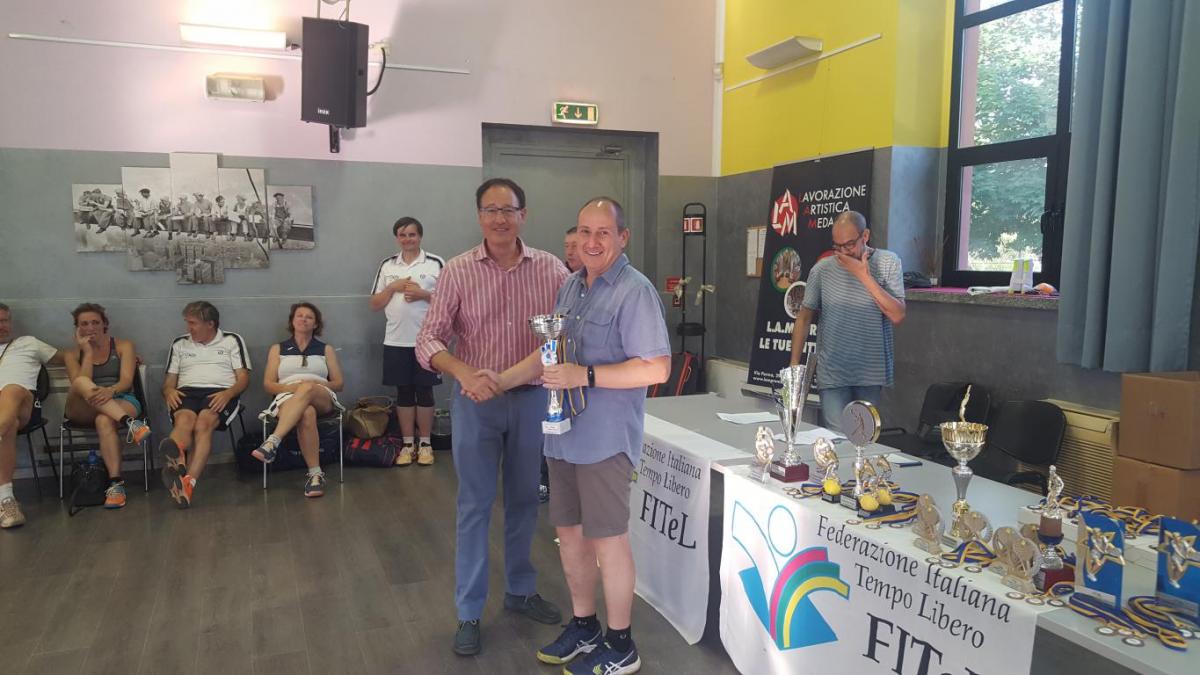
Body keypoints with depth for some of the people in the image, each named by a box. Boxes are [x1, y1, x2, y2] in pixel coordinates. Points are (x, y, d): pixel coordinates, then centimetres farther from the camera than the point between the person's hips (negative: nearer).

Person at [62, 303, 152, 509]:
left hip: (122, 402, -1)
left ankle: (116, 484, -46)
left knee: (104, 420, -38)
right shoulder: (73, 354, 15)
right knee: (81, 383, -34)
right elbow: (79, 385, -4)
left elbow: (126, 381, -5)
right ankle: (129, 423, -52)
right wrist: (88, 352, -3)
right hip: (84, 411, 1)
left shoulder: (123, 346, 9)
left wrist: (110, 390, -28)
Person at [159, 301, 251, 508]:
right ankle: (174, 458, -67)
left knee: (203, 423, -35)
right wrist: (169, 391, -2)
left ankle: (188, 482, -53)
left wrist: (228, 393, -14)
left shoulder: (232, 341, 17)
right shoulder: (180, 344, 27)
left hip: (220, 393, -2)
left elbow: (243, 378, 8)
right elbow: (168, 382, 24)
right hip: (187, 392, 2)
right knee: (184, 420, -34)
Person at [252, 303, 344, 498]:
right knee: (306, 414, -40)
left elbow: (338, 384, 15)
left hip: (323, 399, 1)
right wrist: (293, 386, -8)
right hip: (287, 398, 0)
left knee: (307, 389, -40)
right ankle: (315, 473, -43)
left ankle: (272, 442, -52)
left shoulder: (326, 350, 23)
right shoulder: (278, 349, 22)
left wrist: (317, 384, -6)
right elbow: (268, 385, 12)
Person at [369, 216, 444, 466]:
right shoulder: (387, 265, 8)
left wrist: (424, 294, -15)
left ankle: (425, 444, 15)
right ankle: (407, 444, 18)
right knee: (403, 392, 9)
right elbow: (374, 304, 9)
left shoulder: (436, 263, -1)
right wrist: (393, 287, -7)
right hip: (396, 340, 3)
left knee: (424, 391, 5)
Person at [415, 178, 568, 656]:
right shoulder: (457, 271, -6)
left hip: (532, 398, 2)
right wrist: (464, 371, -29)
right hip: (476, 400, -1)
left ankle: (520, 590, 36)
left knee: (524, 500, 16)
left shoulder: (550, 269, -3)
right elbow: (428, 340, -10)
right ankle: (469, 614, 19)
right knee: (474, 506, 7)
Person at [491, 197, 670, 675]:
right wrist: (499, 382, 12)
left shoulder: (635, 291, -14)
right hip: (564, 434, 8)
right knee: (569, 533, 16)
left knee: (607, 540, 4)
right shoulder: (571, 286, 11)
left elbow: (656, 369, -20)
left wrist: (583, 375, -23)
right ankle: (584, 627, 35)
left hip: (605, 438, -8)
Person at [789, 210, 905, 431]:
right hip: (833, 373, 0)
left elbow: (897, 316, -11)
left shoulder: (888, 263, -2)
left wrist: (865, 277, -16)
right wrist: (794, 366, 1)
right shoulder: (822, 269, 0)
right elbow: (804, 318, 6)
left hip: (872, 373, 0)